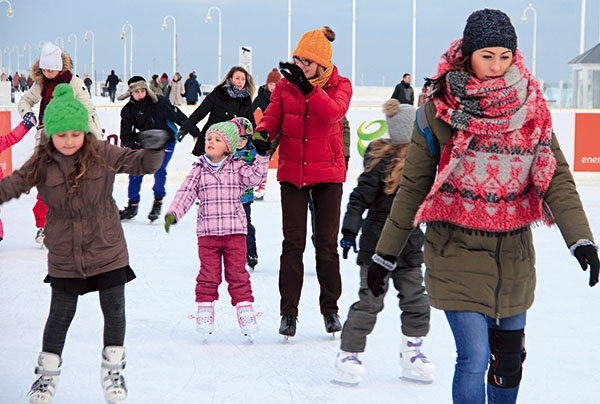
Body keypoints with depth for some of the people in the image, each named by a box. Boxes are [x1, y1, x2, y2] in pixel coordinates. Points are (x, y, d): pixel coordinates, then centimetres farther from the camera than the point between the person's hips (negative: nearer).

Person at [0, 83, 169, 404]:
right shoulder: (41, 165, -8)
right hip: (64, 257, 0)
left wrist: (153, 149, -32)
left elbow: (141, 163, -11)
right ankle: (47, 373, 29)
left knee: (114, 311, 7)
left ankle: (113, 371, 28)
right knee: (60, 314, 10)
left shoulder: (102, 155, -9)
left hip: (107, 250, 0)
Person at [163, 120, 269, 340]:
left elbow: (255, 176, -9)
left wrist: (262, 156, -18)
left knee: (237, 272, 3)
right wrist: (173, 214, -12)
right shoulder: (199, 170, 5)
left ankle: (244, 307, 11)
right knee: (209, 273, 5)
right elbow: (185, 193, -1)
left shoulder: (237, 168, 4)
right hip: (207, 232, 1)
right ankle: (205, 309, 14)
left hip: (234, 231, -1)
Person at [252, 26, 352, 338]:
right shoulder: (286, 84, 1)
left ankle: (330, 309, 20)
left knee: (327, 243, 7)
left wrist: (307, 87, -34)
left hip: (327, 172, -1)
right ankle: (288, 312, 7)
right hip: (292, 173, 1)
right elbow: (272, 117, -3)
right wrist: (262, 134, -25)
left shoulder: (339, 85, -4)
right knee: (293, 243, 0)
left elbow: (334, 112, -23)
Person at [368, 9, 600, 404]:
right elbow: (412, 186, -1)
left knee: (509, 358, 15)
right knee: (475, 358, -11)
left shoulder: (532, 108, -1)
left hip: (514, 253, 4)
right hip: (457, 252, -3)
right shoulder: (440, 108, -8)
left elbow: (557, 178, -6)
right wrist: (385, 254, 2)